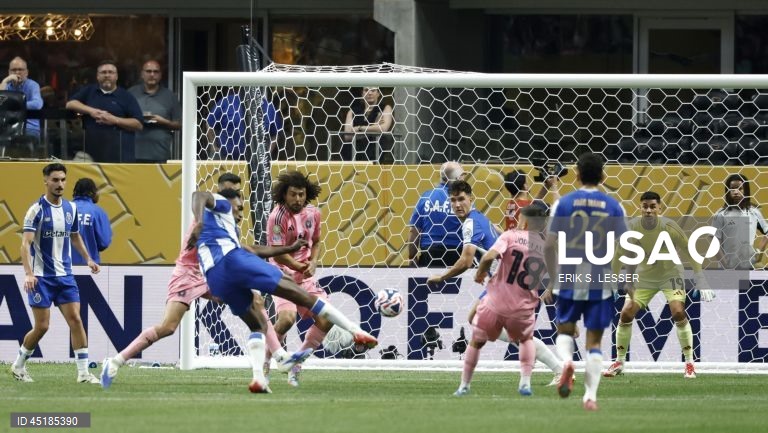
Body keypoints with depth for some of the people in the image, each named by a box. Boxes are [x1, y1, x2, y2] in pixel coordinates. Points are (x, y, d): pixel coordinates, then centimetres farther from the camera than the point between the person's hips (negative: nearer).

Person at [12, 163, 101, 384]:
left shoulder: (71, 208, 7)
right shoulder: (37, 210, -11)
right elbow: (25, 244, -19)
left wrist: (88, 259, 17)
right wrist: (28, 273, -30)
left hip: (65, 275, 5)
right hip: (41, 277, -5)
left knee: (76, 320, -6)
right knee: (41, 326, -4)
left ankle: (83, 373, -6)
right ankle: (18, 366, 17)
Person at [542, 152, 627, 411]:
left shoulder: (563, 204, -2)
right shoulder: (614, 207, 0)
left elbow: (549, 246, -2)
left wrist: (552, 281, 8)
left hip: (569, 280, 0)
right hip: (601, 283, 0)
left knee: (565, 330, 16)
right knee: (594, 341, 9)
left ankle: (567, 361, -16)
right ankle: (590, 396, 1)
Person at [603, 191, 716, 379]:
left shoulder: (669, 228, -25)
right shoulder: (631, 228, -18)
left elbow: (691, 252, -18)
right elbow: (618, 256, -5)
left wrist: (701, 281, -22)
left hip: (670, 274, -3)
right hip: (644, 277, 3)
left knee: (678, 312, -21)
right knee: (626, 314, -7)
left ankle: (689, 363, -9)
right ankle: (619, 362, 10)